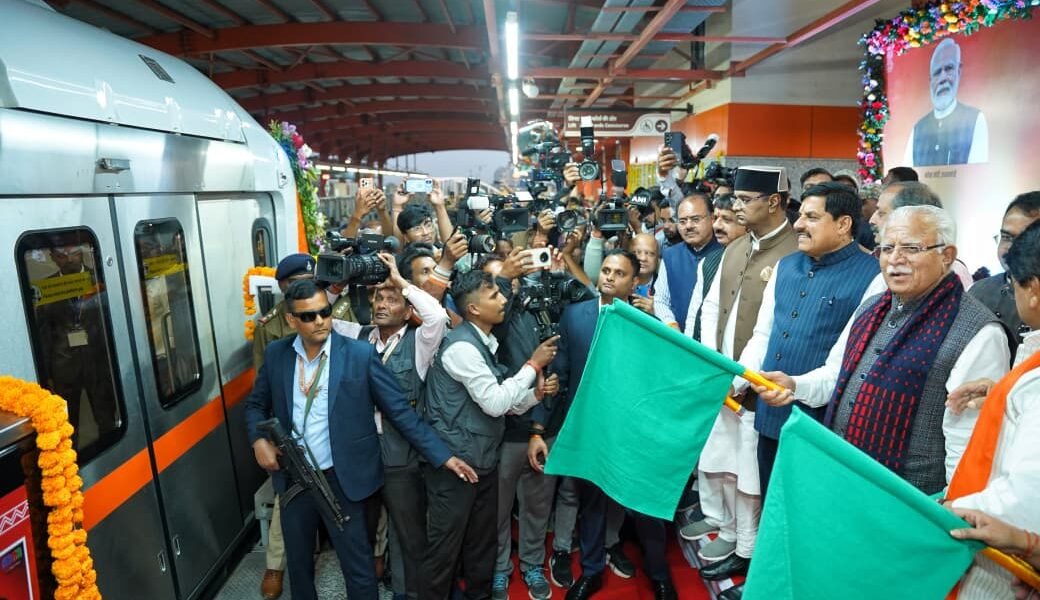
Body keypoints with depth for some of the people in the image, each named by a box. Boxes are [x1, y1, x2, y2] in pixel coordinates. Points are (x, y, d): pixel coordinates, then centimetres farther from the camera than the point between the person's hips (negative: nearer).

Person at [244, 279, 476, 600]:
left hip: (342, 479, -3)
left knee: (358, 569, 11)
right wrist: (259, 440, -7)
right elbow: (256, 404, 12)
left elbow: (400, 410, -12)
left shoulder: (360, 354, -14)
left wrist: (443, 456, -16)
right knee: (298, 563, 25)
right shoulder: (275, 354, -3)